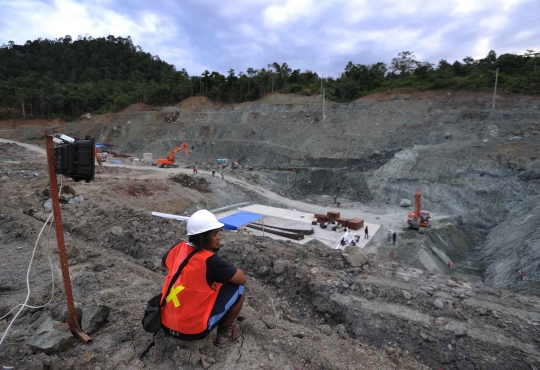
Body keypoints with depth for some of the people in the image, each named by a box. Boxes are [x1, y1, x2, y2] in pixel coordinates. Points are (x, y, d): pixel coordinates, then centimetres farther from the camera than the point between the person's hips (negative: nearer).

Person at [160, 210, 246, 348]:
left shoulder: (179, 248, -4)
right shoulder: (210, 260, -23)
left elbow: (164, 262, 19)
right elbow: (242, 278, -14)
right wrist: (231, 271, 7)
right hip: (193, 330, -7)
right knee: (238, 288, -2)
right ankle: (225, 331, 14)